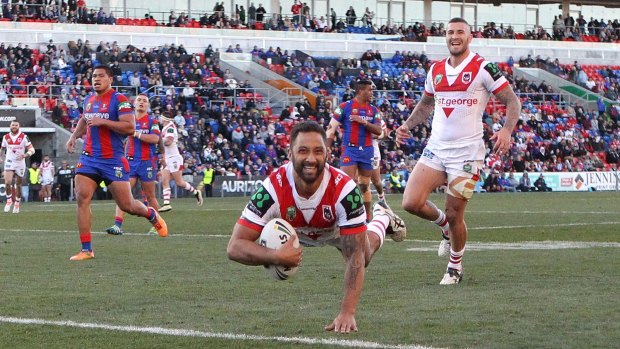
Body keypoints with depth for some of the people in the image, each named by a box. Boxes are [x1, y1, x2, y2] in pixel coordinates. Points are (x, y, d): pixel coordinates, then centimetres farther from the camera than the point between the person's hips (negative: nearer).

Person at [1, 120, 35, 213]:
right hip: (9, 163, 1)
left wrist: (25, 155, -27)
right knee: (8, 182, -19)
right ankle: (9, 200, -1)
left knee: (18, 185, 8)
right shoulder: (6, 137, 3)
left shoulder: (24, 137, -7)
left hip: (20, 163, -1)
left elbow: (32, 149, -9)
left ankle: (17, 204, 21)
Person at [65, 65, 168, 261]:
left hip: (113, 160, -5)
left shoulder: (119, 100, -9)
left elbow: (130, 127, -19)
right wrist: (74, 136, 17)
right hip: (89, 157, 5)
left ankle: (151, 215, 35)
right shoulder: (88, 101, 12)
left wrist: (103, 122, -23)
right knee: (82, 198, -10)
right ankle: (86, 249, -6)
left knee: (126, 205, -1)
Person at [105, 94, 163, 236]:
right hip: (130, 162, 3)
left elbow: (155, 139, -17)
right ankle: (118, 225, -18)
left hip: (147, 162, -3)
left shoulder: (152, 121, 0)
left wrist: (136, 133, -21)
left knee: (150, 196, 7)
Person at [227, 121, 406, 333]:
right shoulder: (273, 189, -43)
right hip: (294, 233, 0)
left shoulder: (345, 189, -44)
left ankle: (382, 219, 50)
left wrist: (347, 313, -49)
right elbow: (234, 247, -41)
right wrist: (275, 256, -60)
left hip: (337, 229, 0)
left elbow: (355, 256, -41)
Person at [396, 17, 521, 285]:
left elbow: (512, 101, -4)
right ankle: (445, 225, 21)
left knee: (454, 215, -2)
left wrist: (507, 129, -21)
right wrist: (407, 125, 10)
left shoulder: (483, 68, -6)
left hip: (466, 152, -5)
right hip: (435, 149, 5)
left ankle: (455, 267, 22)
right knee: (411, 203, -10)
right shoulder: (435, 70, 11)